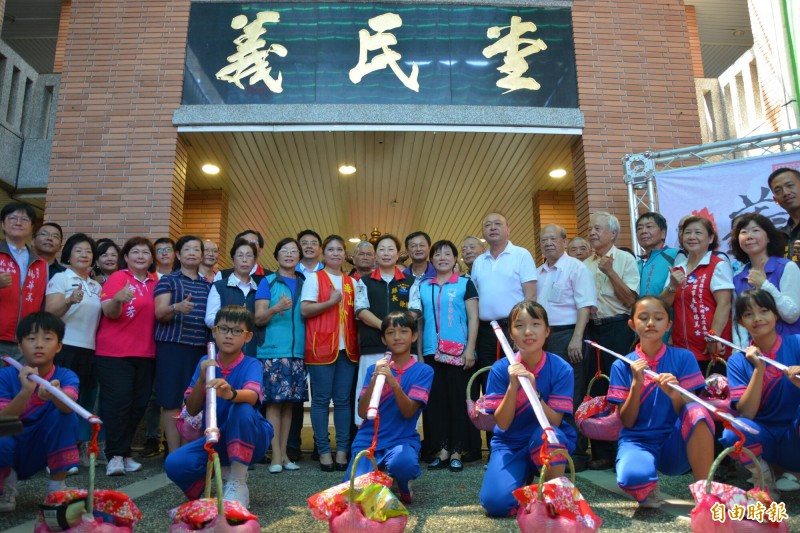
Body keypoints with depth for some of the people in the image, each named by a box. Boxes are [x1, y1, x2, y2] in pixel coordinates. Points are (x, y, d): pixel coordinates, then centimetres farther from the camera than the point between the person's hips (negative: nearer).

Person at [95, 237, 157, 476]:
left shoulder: (154, 283, 11)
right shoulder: (118, 278, -5)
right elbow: (111, 313, -14)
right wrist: (118, 299, -34)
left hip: (145, 354, 6)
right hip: (115, 353, -6)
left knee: (139, 404, 8)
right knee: (118, 403, -7)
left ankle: (123, 453, 20)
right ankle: (116, 456, 1)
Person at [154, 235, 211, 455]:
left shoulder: (208, 284, 18)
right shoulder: (168, 280, 4)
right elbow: (159, 313, -7)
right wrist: (177, 308, -27)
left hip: (201, 348, 4)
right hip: (173, 346, -4)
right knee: (172, 403, -4)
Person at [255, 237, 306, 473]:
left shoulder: (304, 283, 15)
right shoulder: (268, 282, 5)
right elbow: (258, 318, -2)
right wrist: (277, 308, -19)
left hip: (297, 352, 4)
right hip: (273, 351, -3)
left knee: (289, 403, 6)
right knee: (274, 402, -5)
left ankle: (284, 453, 14)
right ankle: (276, 456, 1)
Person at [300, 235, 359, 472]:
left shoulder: (351, 282, 16)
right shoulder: (315, 278, 3)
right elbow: (305, 310, -6)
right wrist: (331, 302, -16)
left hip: (347, 348, 4)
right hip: (321, 347, -4)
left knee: (343, 400, 5)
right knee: (321, 400, -1)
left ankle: (342, 450, 12)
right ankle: (324, 451, 7)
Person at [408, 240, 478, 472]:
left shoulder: (465, 284, 5)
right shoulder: (422, 287, 13)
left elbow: (473, 318, 0)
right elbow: (417, 320, 14)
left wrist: (470, 349, -9)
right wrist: (418, 352, 8)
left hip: (458, 352, -3)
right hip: (432, 353, 3)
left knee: (458, 399, 0)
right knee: (436, 400, 5)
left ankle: (457, 451, 9)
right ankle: (441, 450, 14)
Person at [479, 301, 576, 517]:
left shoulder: (561, 368, -12)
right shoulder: (500, 369, -10)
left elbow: (554, 422, -15)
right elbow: (502, 423, -12)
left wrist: (533, 390, -31)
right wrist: (513, 386, -27)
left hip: (549, 443, 0)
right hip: (510, 443, 1)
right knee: (496, 503, -22)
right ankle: (525, 474, 11)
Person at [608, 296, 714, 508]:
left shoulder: (683, 357, 2)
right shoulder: (622, 366, 2)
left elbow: (690, 413, -2)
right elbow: (627, 422, -2)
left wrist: (674, 394, -24)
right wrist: (636, 383, -17)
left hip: (675, 445, 1)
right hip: (638, 442, 0)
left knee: (697, 411, -31)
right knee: (631, 478, -36)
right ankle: (648, 489, 3)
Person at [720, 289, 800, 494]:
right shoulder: (738, 361, 1)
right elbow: (746, 414, -9)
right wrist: (759, 369, -16)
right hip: (764, 441, 1)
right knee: (733, 433, -32)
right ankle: (765, 482, -1)